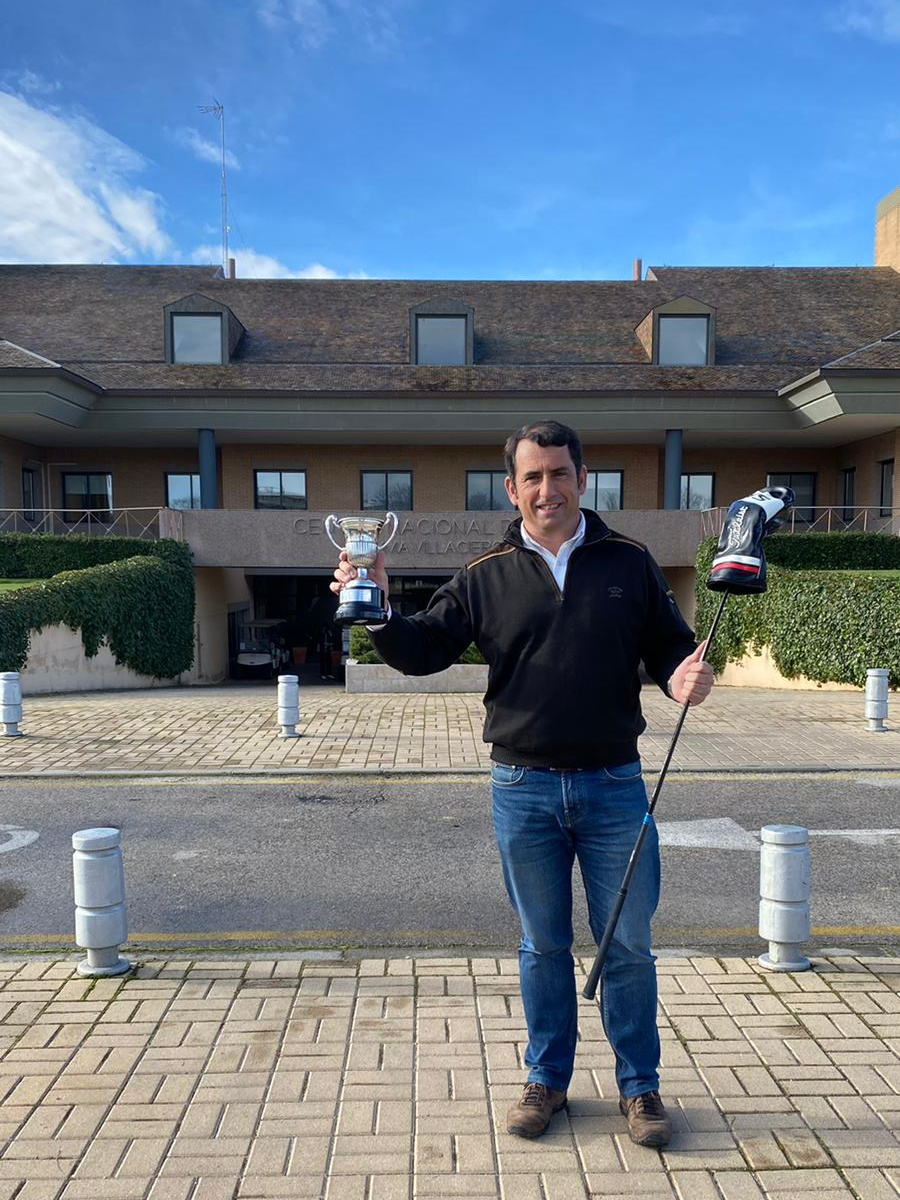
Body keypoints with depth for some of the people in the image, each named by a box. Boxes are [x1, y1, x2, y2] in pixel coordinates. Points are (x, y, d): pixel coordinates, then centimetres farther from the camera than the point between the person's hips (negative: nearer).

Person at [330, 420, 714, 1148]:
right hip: (524, 791, 0)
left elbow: (671, 646, 5)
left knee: (629, 945, 12)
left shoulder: (629, 563, 1)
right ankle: (547, 1080, 35)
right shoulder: (487, 576, 1)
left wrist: (685, 676, -16)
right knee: (543, 946, 16)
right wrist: (381, 615, -18)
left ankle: (640, 1086, 33)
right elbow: (426, 650, 1)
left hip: (614, 786, 0)